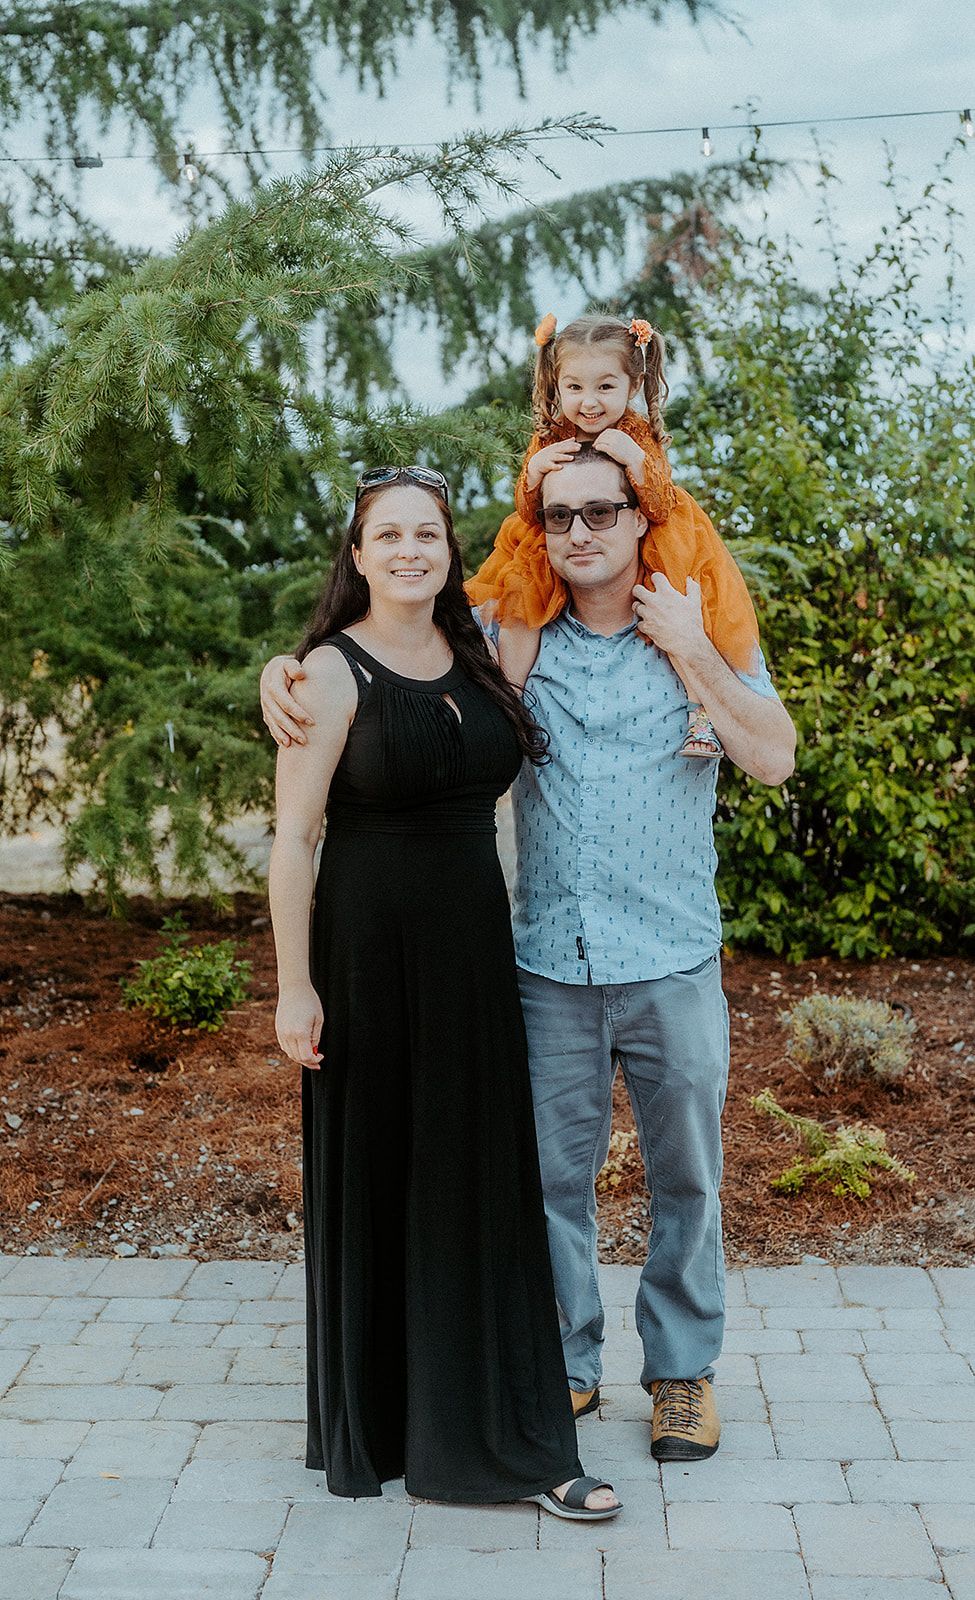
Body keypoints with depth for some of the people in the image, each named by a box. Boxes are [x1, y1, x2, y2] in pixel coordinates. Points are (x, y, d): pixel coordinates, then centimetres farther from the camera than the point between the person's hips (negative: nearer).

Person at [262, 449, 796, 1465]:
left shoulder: (702, 637, 1)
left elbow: (774, 759, -9)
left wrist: (685, 650, -13)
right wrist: (282, 670, -10)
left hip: (673, 965, -1)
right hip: (548, 966, 1)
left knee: (685, 1178, 11)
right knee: (553, 1175, 10)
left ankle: (683, 1368, 30)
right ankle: (565, 1363, 29)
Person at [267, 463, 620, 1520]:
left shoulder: (476, 657, 7)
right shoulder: (333, 670, -9)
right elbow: (292, 837, -11)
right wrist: (294, 985, -15)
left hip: (475, 949, 5)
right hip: (369, 950, -5)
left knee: (482, 1181, 9)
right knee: (374, 1179, 6)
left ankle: (495, 1428, 20)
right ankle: (373, 1428, 24)